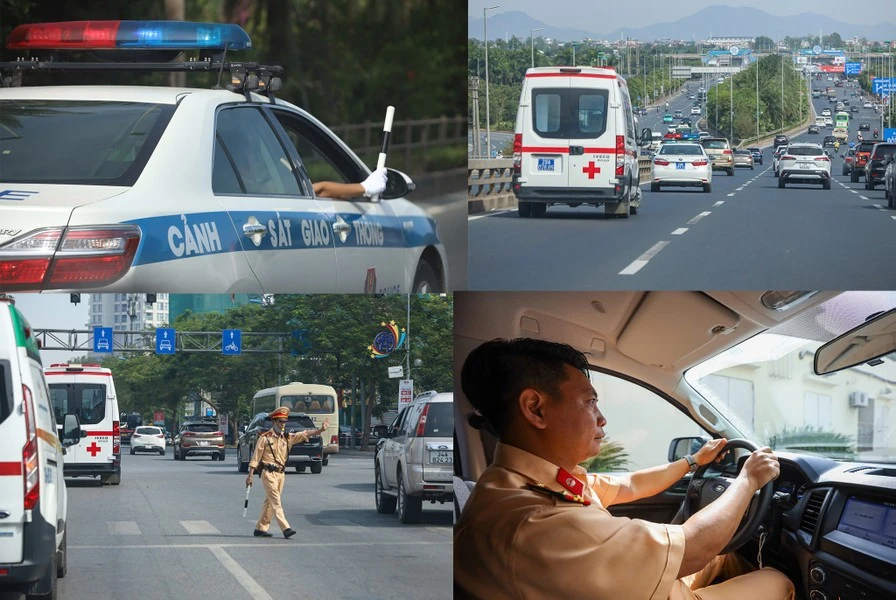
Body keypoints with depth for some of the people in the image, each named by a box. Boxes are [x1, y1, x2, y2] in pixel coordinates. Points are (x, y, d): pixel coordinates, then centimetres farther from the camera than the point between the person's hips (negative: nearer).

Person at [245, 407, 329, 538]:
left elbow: (305, 434, 0)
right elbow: (256, 457, -3)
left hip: (280, 473, 6)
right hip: (268, 473, -6)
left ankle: (260, 528, 19)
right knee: (276, 502, -11)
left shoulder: (288, 438, 10)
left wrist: (320, 430, -15)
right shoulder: (265, 438, -4)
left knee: (270, 502, 11)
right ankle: (286, 529, -19)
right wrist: (250, 475, -5)